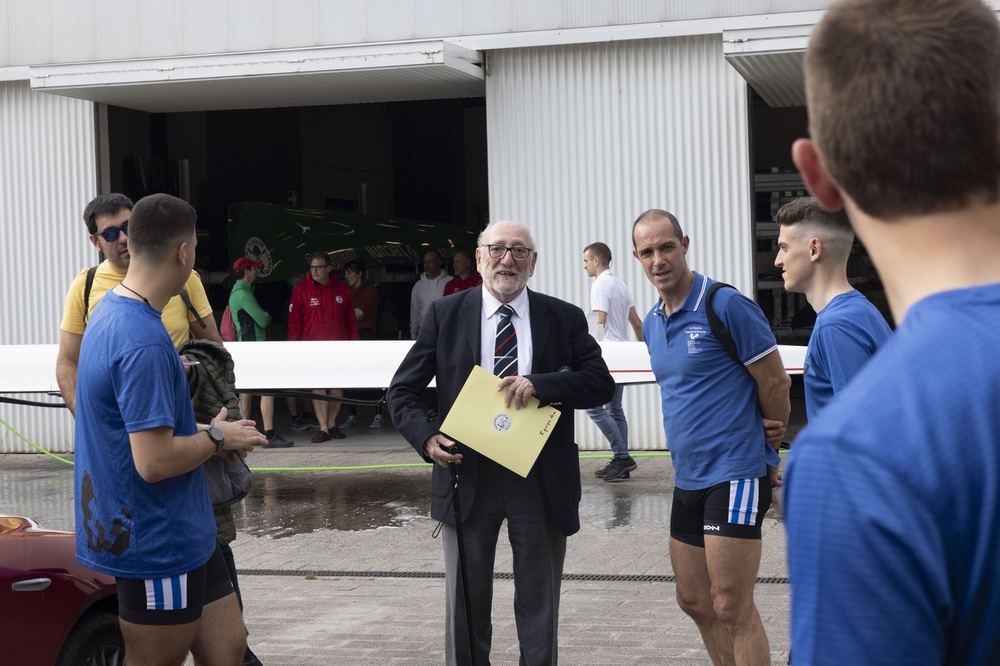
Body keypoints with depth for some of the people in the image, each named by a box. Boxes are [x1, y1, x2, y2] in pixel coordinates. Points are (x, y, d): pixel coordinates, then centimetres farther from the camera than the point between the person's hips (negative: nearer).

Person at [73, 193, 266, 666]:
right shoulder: (145, 342, -26)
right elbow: (155, 462, -28)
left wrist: (205, 432, 8)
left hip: (181, 533, 10)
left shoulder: (112, 309, 8)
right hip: (158, 541, -10)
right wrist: (216, 438, -11)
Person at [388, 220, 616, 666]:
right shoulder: (445, 315, 3)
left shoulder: (565, 319, 3)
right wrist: (427, 438, -14)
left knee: (539, 605, 10)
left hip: (542, 479, 0)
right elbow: (402, 390, 4)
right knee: (466, 602, 10)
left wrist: (540, 385, -20)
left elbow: (601, 383, -5)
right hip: (468, 475, 0)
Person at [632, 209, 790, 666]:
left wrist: (768, 449, 4)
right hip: (687, 478, 8)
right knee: (694, 601, 14)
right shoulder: (652, 323, 10)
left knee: (731, 609, -7)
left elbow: (775, 382, -9)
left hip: (735, 475, -8)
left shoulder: (726, 306, -14)